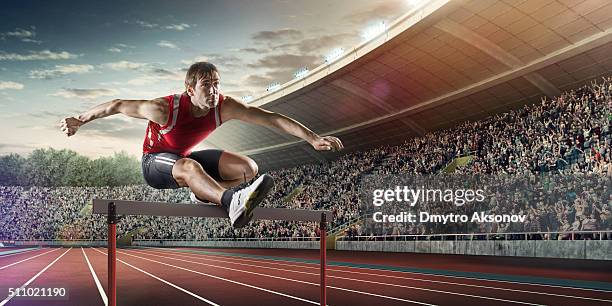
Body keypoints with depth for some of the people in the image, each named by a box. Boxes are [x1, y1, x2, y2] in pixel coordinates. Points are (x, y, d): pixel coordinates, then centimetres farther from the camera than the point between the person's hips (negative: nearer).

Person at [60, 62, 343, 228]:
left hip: (184, 159, 5)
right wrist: (79, 121, -8)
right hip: (154, 163, -5)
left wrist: (313, 139, -30)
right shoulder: (165, 109, -31)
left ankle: (203, 195, -1)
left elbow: (271, 118, -25)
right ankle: (231, 202, -68)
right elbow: (118, 106, -18)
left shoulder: (224, 107, -22)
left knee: (248, 168, -12)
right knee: (190, 166, -43)